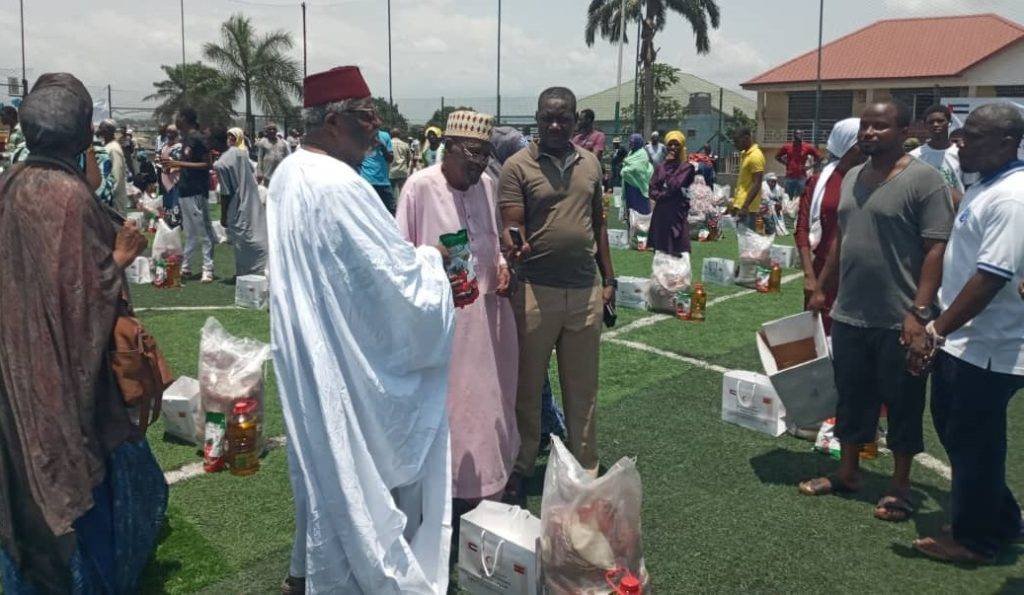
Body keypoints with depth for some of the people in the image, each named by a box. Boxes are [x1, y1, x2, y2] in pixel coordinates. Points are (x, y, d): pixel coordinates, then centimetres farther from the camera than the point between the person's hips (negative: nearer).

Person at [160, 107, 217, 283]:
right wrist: (173, 164, 9)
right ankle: (186, 266, 20)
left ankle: (208, 268, 0)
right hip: (185, 190, 9)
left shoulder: (197, 139, -13)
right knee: (190, 232, 14)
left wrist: (179, 164, -20)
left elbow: (206, 165, -17)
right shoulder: (186, 138, 13)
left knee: (203, 231, -4)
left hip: (196, 191, -9)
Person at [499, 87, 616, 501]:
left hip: (585, 291, 4)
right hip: (535, 292, -4)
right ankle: (520, 469, 22)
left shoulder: (590, 163, 10)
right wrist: (515, 249, -34)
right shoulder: (518, 166, -5)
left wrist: (608, 280, 14)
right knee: (527, 388, 7)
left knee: (583, 389, 14)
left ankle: (585, 469, 28)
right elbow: (511, 227, -11)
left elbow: (598, 225, 16)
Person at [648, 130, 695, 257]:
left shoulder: (687, 167, 0)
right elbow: (652, 190, 6)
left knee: (677, 252, -8)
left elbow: (675, 186, -13)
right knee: (660, 251, 6)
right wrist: (663, 196, -12)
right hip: (661, 213, 4)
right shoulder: (660, 167, 12)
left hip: (678, 213, -4)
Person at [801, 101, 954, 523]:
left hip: (898, 321, -6)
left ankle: (899, 486, 23)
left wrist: (920, 310, -20)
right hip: (848, 315, 6)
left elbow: (937, 248, -15)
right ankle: (848, 472, 32)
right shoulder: (852, 178, 10)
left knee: (903, 404, 9)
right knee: (852, 396, 17)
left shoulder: (923, 180, -11)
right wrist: (821, 289, 17)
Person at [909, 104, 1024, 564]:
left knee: (973, 444, 5)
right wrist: (937, 329, 18)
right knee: (953, 430, 20)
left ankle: (974, 539, 23)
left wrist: (935, 332, -23)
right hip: (961, 341, 10)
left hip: (986, 349, -10)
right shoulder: (984, 188, 11)